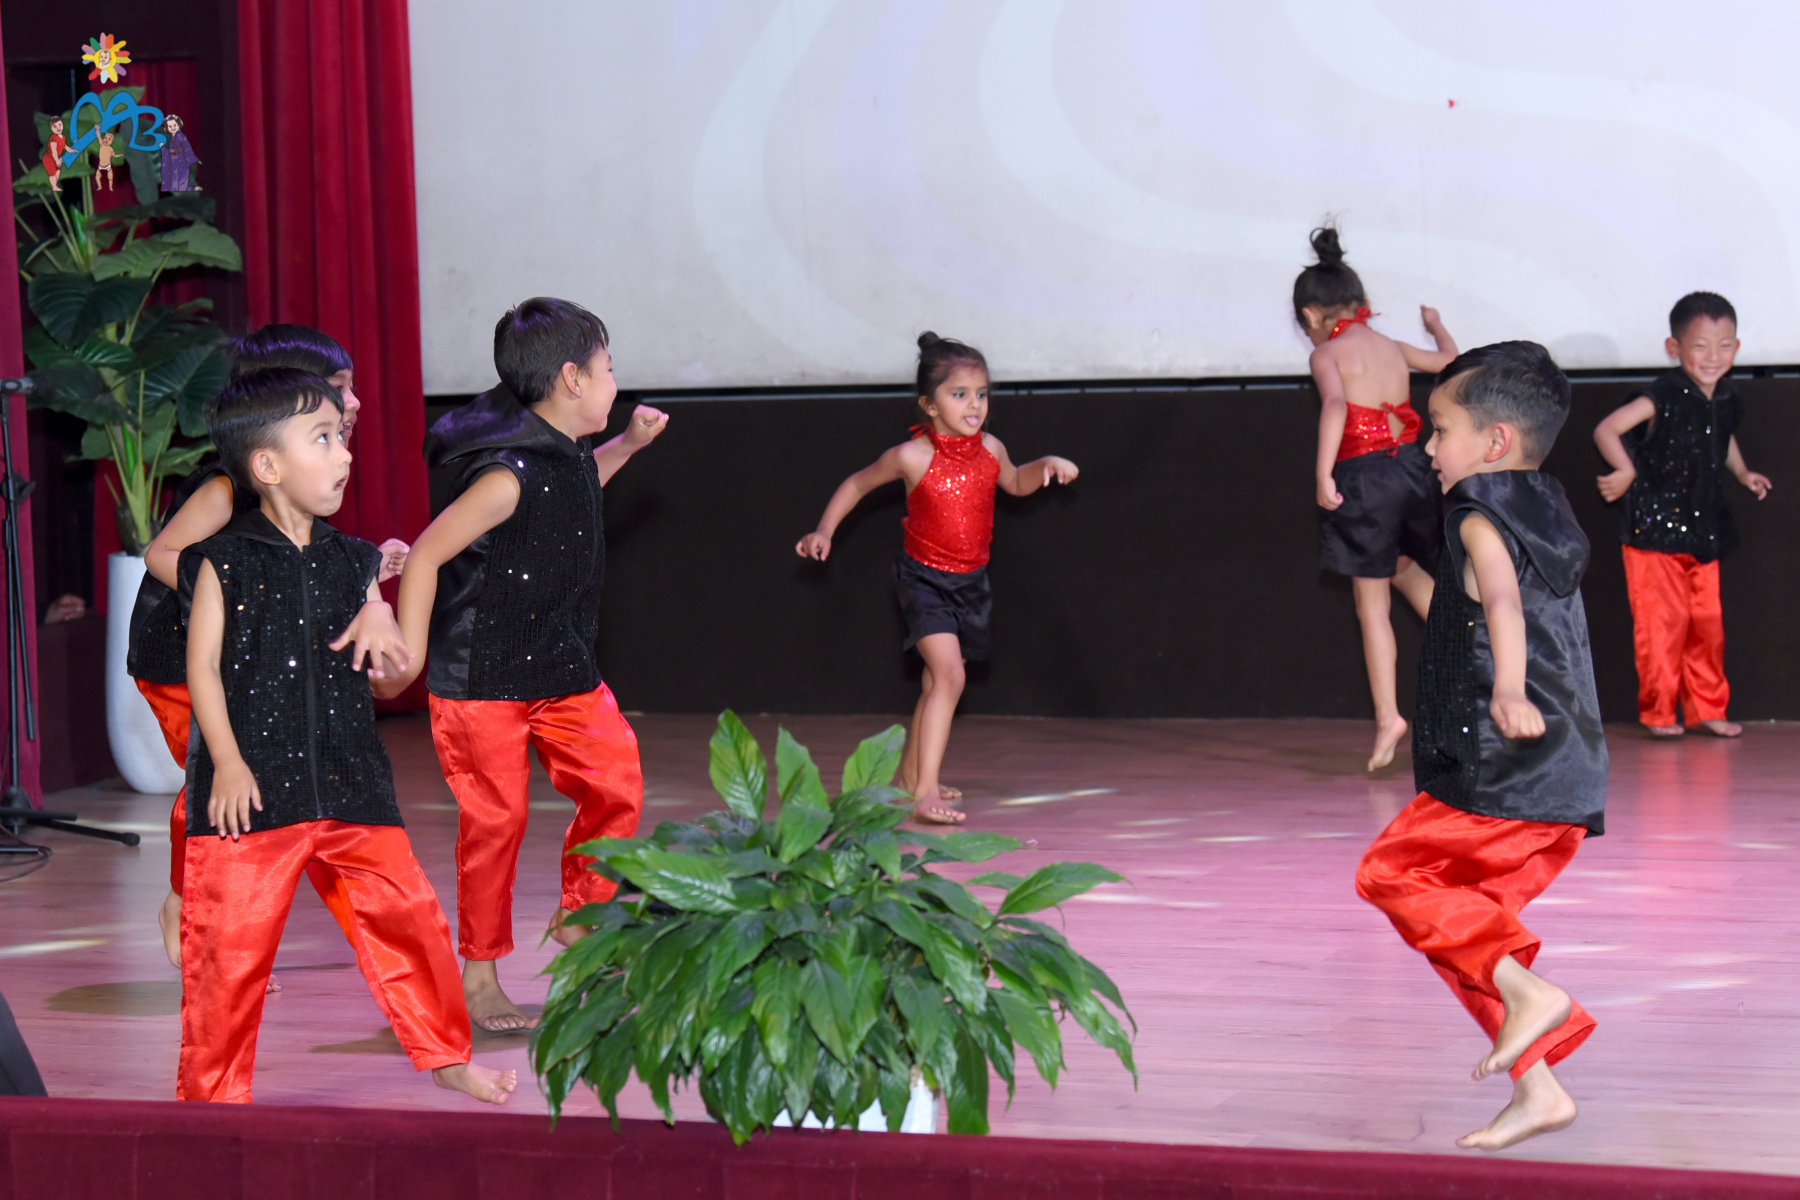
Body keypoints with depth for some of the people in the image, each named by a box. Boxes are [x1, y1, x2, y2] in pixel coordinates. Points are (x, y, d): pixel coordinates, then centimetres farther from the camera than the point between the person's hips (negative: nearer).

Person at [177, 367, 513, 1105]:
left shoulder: (348, 562, 12)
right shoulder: (225, 563, -4)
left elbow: (387, 673, 17)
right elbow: (204, 666, -6)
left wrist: (381, 628, -5)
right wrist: (227, 761, -13)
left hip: (348, 779, 5)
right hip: (253, 783, -4)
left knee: (406, 913, 4)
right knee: (229, 940, -2)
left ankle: (446, 1056, 22)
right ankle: (211, 1094, 12)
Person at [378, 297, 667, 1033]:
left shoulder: (568, 454, 4)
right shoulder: (507, 476, -23)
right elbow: (427, 554, -22)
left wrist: (628, 445, 22)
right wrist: (408, 654, -22)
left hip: (560, 669, 8)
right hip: (479, 678, -8)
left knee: (616, 786, 0)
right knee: (496, 817, -2)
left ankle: (579, 916, 22)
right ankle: (479, 973, 12)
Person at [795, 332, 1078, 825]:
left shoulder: (990, 449, -3)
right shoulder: (912, 457, -17)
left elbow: (1016, 484, 20)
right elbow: (857, 483, -1)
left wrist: (1047, 466, 2)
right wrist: (824, 531, -6)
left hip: (971, 581, 6)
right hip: (925, 578, -6)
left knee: (938, 681, 18)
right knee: (949, 674, -22)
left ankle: (910, 772, 35)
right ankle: (925, 793, -25)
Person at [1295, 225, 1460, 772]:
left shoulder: (1327, 355, -5)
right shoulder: (1392, 348, 12)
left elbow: (1335, 404, -25)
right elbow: (1451, 360, 29)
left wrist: (1323, 475, -27)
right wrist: (1436, 326, 50)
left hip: (1363, 480, -6)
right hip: (1413, 468, 6)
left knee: (1371, 603, 2)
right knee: (1405, 567, 34)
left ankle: (1387, 716, 0)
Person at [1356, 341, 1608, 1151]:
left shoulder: (1480, 518, -9)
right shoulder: (1551, 519, 19)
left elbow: (1503, 601, -31)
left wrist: (1507, 691, -48)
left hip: (1507, 770, -9)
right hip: (1569, 778, 9)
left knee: (1389, 873, -2)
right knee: (1463, 911, 14)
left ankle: (1525, 987, -15)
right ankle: (1537, 1089, 10)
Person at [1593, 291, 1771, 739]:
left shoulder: (1726, 403, 5)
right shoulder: (1664, 398, -16)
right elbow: (1606, 430, -22)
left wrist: (1743, 474, 17)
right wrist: (1626, 471, -29)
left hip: (1703, 530, 6)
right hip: (1654, 529, -6)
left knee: (1708, 620, 9)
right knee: (1662, 622, -3)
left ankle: (1707, 707, 20)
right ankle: (1658, 713, 8)